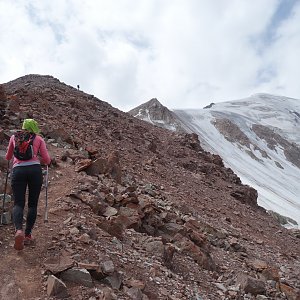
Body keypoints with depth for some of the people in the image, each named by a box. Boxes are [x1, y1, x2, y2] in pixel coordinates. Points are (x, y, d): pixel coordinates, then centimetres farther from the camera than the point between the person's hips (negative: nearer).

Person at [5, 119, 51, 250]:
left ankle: (19, 230, -25)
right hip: (35, 169, -1)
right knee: (33, 204, 9)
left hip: (18, 170, 1)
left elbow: (8, 157, 31)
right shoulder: (39, 139, 15)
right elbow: (47, 160, 10)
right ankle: (28, 234, 6)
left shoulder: (14, 137, 20)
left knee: (18, 203, 0)